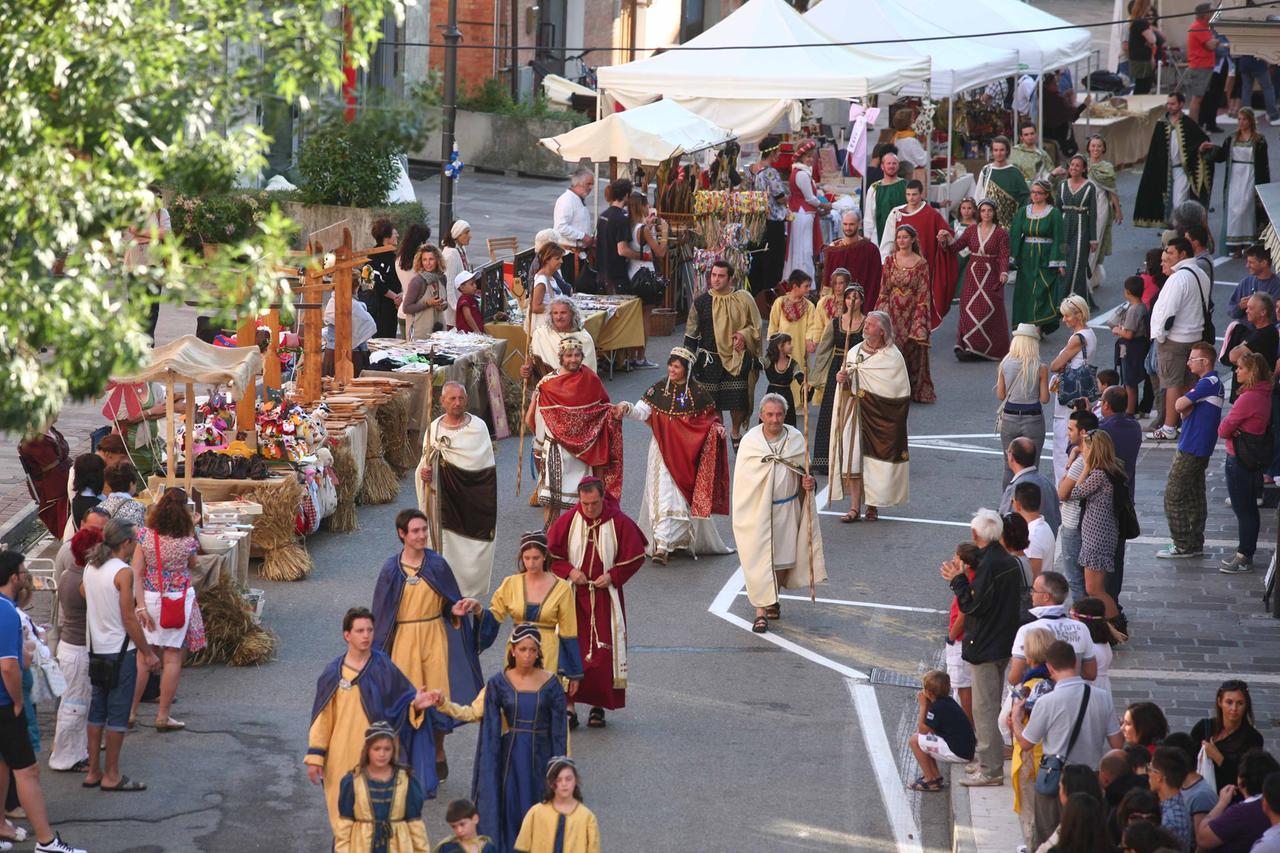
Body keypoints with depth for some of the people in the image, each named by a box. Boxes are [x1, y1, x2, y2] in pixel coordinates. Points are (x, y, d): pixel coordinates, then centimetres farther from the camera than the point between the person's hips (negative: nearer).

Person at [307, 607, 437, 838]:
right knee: (344, 817, 7)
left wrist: (415, 704, -22)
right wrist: (315, 757, 2)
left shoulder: (384, 668, -3)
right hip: (342, 757, 1)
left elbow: (402, 701, 1)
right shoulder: (333, 673, 0)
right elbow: (322, 717, 5)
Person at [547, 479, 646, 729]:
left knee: (605, 650, -2)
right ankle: (568, 706, -2)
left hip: (606, 596, 0)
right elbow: (551, 554, 4)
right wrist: (569, 571, -11)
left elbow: (635, 557, 0)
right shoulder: (567, 522, -3)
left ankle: (599, 706, 8)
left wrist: (613, 576, -12)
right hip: (573, 595, 1)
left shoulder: (619, 523, -6)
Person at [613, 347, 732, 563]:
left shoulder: (698, 392, 2)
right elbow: (642, 413, -5)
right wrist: (627, 409, -25)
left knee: (685, 496, 0)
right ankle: (662, 545, -8)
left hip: (688, 454, 1)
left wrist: (718, 428, -9)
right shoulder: (659, 389, 1)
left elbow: (710, 417, 12)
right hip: (663, 451, -1)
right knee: (664, 496, -8)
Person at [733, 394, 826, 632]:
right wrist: (739, 515, -5)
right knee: (759, 559, -6)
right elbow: (741, 480, -4)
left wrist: (808, 482, -13)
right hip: (758, 510, -3)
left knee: (783, 559, 11)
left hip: (787, 509, 3)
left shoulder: (796, 439, -2)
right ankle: (761, 612, -2)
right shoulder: (750, 441, -9)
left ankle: (773, 598, 35)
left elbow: (804, 470, 10)